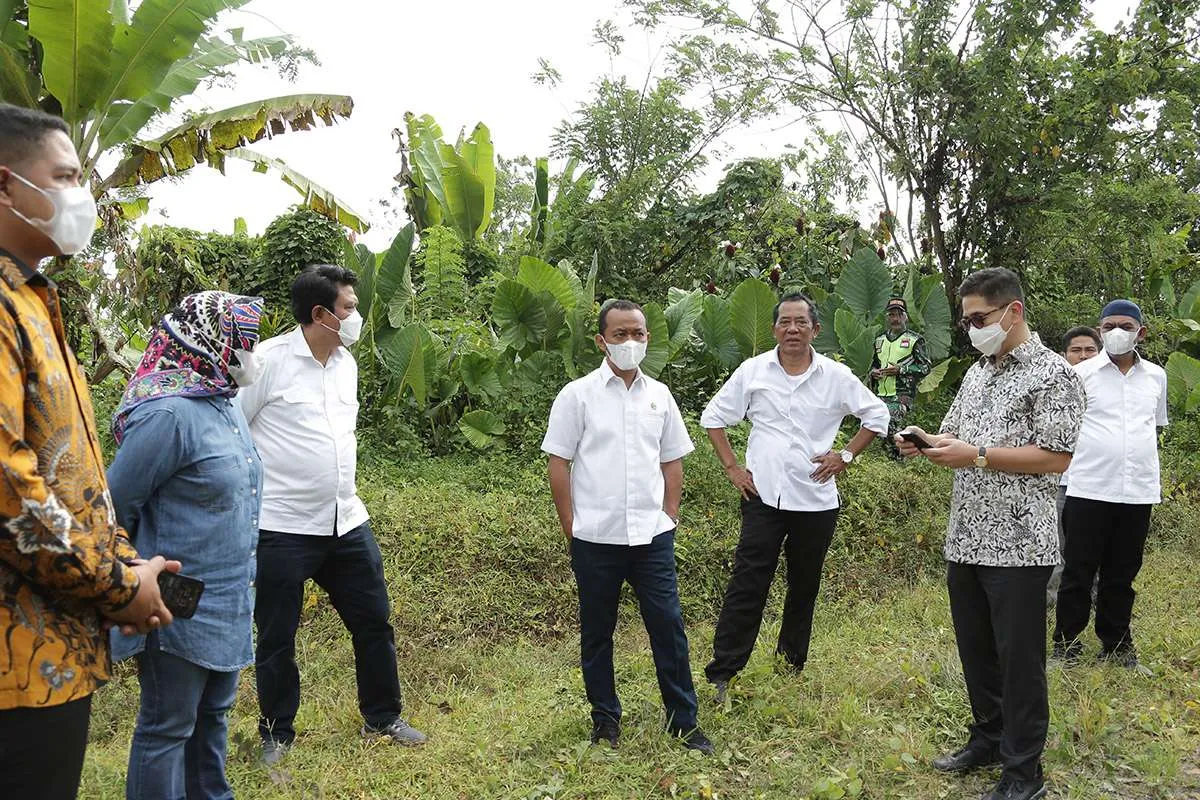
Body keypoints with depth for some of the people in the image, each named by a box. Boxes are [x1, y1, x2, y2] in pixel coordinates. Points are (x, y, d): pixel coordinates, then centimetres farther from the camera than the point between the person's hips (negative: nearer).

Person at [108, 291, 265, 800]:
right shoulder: (167, 413, -22)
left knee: (213, 710, 22)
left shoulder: (223, 405, 6)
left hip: (224, 602, 9)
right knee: (168, 725, 6)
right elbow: (116, 504, -17)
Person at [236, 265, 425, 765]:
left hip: (347, 522, 6)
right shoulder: (269, 360, -13)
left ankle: (383, 719, 30)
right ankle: (277, 734, 29)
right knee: (276, 638, 9)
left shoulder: (346, 361, 8)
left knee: (373, 622, 13)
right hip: (283, 527, -6)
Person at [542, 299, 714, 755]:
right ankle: (605, 719, 26)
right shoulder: (578, 395, -3)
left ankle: (683, 720, 18)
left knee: (668, 624, 4)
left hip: (652, 534, 3)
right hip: (595, 537, -2)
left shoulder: (659, 395, 8)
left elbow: (672, 460, 15)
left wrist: (670, 514, 7)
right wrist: (570, 526, -5)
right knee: (596, 631, 10)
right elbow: (559, 462, -3)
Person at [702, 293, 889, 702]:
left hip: (816, 499, 2)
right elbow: (714, 416, 8)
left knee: (804, 587, 14)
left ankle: (793, 667, 30)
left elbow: (877, 415, 11)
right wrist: (731, 467, 2)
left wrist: (846, 455, 2)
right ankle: (721, 674, -1)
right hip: (763, 497, -1)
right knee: (747, 585, -6)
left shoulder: (836, 376, 1)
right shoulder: (753, 370, 1)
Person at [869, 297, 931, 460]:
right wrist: (873, 372, 6)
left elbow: (925, 367, -3)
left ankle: (898, 458, -10)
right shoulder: (880, 340, 19)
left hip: (902, 395, -6)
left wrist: (901, 370, -14)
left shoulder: (915, 340, 1)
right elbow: (874, 364, 30)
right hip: (881, 395, 6)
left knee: (890, 427, -23)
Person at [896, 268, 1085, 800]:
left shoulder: (1052, 374, -9)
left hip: (1018, 546, -7)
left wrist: (976, 456, -20)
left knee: (1018, 659, 3)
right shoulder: (976, 373, 15)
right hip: (966, 538, 7)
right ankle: (989, 738, 34)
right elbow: (955, 437, 21)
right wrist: (928, 443, -2)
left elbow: (1057, 457, -15)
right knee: (975, 650, 17)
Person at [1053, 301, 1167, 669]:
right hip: (1089, 490, -4)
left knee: (1122, 574, 14)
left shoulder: (1156, 376, 11)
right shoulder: (1082, 373, -1)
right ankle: (1067, 642, 14)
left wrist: (1155, 477, 18)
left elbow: (1156, 427, 22)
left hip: (1139, 492, 4)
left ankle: (1116, 643, 26)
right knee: (1078, 572, 2)